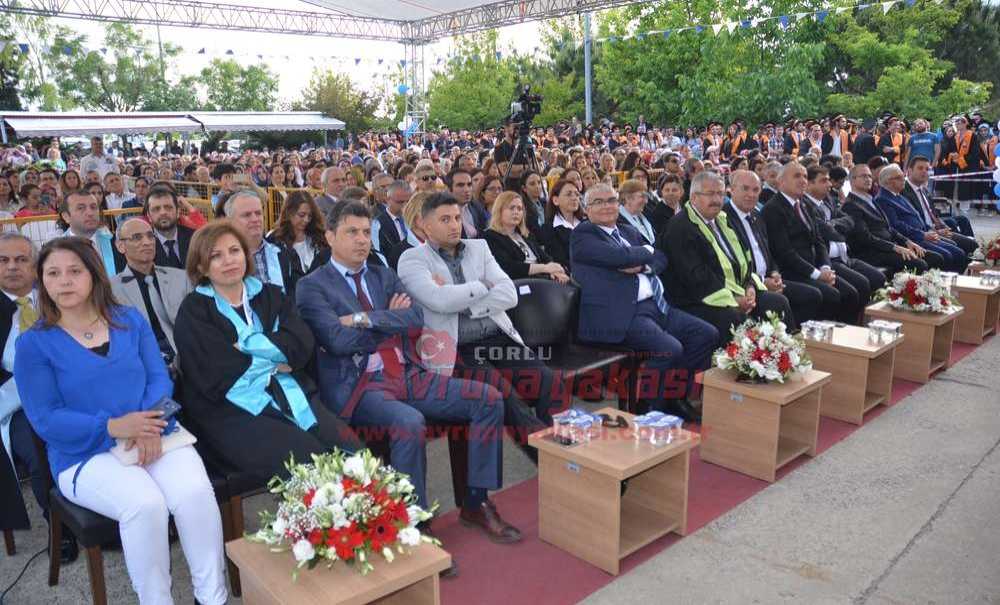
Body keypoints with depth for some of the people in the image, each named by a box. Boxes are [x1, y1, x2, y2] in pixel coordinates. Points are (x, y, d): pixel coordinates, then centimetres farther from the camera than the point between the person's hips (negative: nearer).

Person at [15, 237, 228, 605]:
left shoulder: (131, 320, 10)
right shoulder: (34, 343, 2)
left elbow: (160, 378, 5)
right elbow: (45, 419, -5)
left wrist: (150, 426, -16)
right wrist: (113, 427, -20)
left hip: (155, 435, 2)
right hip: (86, 454, -2)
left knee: (195, 493, -27)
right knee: (145, 504, -32)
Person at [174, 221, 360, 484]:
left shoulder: (271, 295, 17)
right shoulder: (193, 311, 6)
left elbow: (301, 346, 0)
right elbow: (217, 375, -7)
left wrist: (244, 344, -8)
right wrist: (275, 361, -1)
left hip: (293, 398, 4)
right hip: (234, 413, -3)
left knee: (352, 450, -21)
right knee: (309, 461, -28)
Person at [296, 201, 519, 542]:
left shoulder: (384, 276, 19)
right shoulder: (312, 287, 2)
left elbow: (416, 318, 2)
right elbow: (338, 341, -14)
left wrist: (365, 318, -10)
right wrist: (391, 320, -2)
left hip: (408, 374, 6)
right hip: (359, 386, -6)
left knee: (488, 399, -6)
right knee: (409, 422, -36)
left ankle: (475, 503, 4)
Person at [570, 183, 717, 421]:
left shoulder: (629, 231, 24)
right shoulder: (583, 234, -1)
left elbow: (661, 259, 18)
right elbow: (620, 256, -15)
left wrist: (642, 265, -4)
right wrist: (646, 251, 5)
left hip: (656, 306, 9)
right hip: (619, 314, -9)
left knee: (707, 334, 0)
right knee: (669, 349, -28)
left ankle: (677, 397, 12)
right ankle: (651, 409, -6)